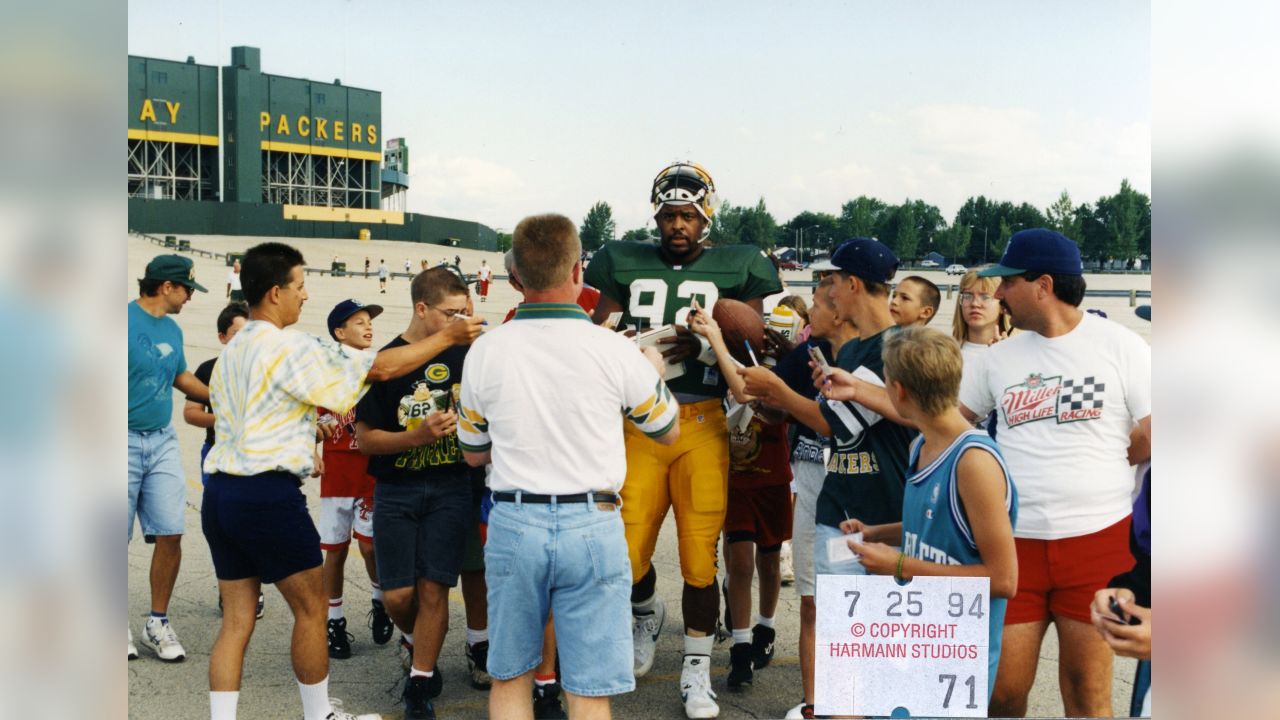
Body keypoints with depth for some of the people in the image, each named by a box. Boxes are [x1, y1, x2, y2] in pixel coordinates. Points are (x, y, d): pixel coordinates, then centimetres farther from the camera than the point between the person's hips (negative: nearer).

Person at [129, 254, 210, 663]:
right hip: (127, 442, -6)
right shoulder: (126, 320, -11)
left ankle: (158, 623, 17)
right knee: (118, 539, 4)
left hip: (163, 441, 6)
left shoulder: (173, 330, 11)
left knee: (170, 534, 3)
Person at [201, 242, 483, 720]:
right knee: (311, 609, 8)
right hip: (268, 494, -8)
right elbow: (381, 368, -11)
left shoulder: (231, 351, 14)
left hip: (220, 489, 8)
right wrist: (448, 338, -2)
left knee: (236, 620, 10)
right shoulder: (291, 347, -12)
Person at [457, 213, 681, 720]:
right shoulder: (615, 350, -7)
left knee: (509, 678, 17)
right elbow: (668, 432, 10)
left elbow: (473, 454, 11)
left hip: (514, 522, 2)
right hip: (591, 526, -2)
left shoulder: (485, 352, -2)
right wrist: (655, 371, 27)